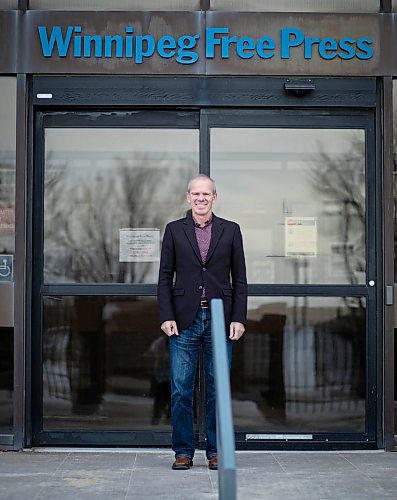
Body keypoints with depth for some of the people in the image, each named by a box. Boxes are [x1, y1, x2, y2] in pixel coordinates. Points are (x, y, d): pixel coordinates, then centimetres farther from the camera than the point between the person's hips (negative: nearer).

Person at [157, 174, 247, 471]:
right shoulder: (174, 230, 8)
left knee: (218, 388, 5)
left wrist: (239, 319, -3)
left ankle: (216, 451, 15)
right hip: (185, 321, 0)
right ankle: (183, 451, 10)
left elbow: (240, 279, 6)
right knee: (181, 389, 0)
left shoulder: (231, 230, 7)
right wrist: (166, 317, -4)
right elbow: (165, 277, 6)